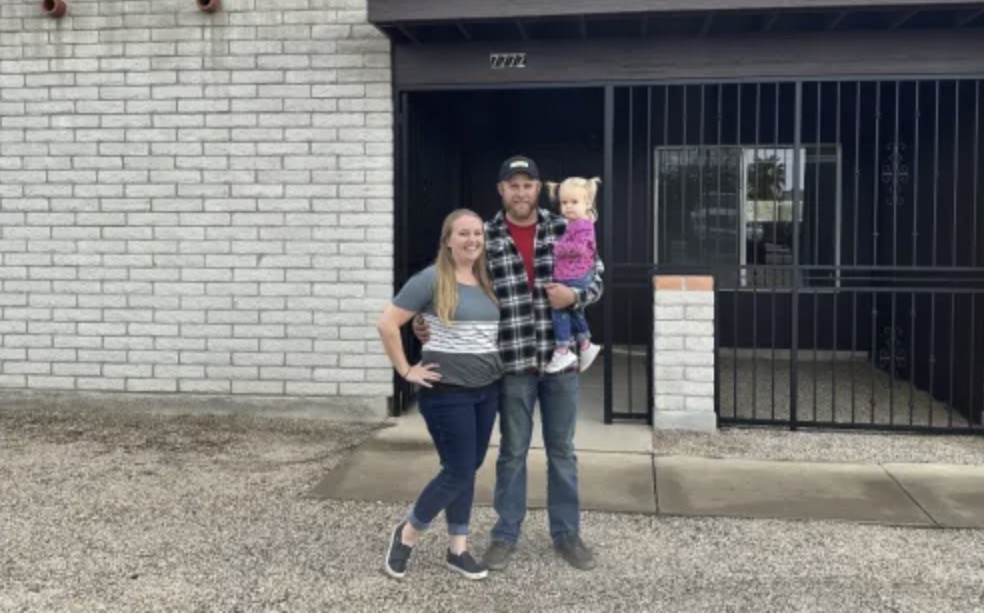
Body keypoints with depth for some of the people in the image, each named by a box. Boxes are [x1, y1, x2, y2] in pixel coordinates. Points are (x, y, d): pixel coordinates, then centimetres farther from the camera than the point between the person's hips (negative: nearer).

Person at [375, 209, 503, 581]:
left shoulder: (488, 282, 9)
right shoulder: (432, 280, -11)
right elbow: (387, 325, -13)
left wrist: (498, 359, 11)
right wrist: (406, 370, -12)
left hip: (487, 389, 6)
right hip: (447, 392, -6)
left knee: (470, 469, 11)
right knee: (458, 471, -4)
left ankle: (457, 549, 24)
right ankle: (407, 533, 18)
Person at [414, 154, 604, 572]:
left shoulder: (565, 230, 1)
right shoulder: (484, 238, -2)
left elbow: (597, 278, 6)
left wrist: (574, 295, -14)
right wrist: (427, 322, -12)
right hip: (513, 363, -1)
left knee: (562, 449, 13)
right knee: (512, 451, 11)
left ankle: (567, 533, 28)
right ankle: (505, 535, 25)